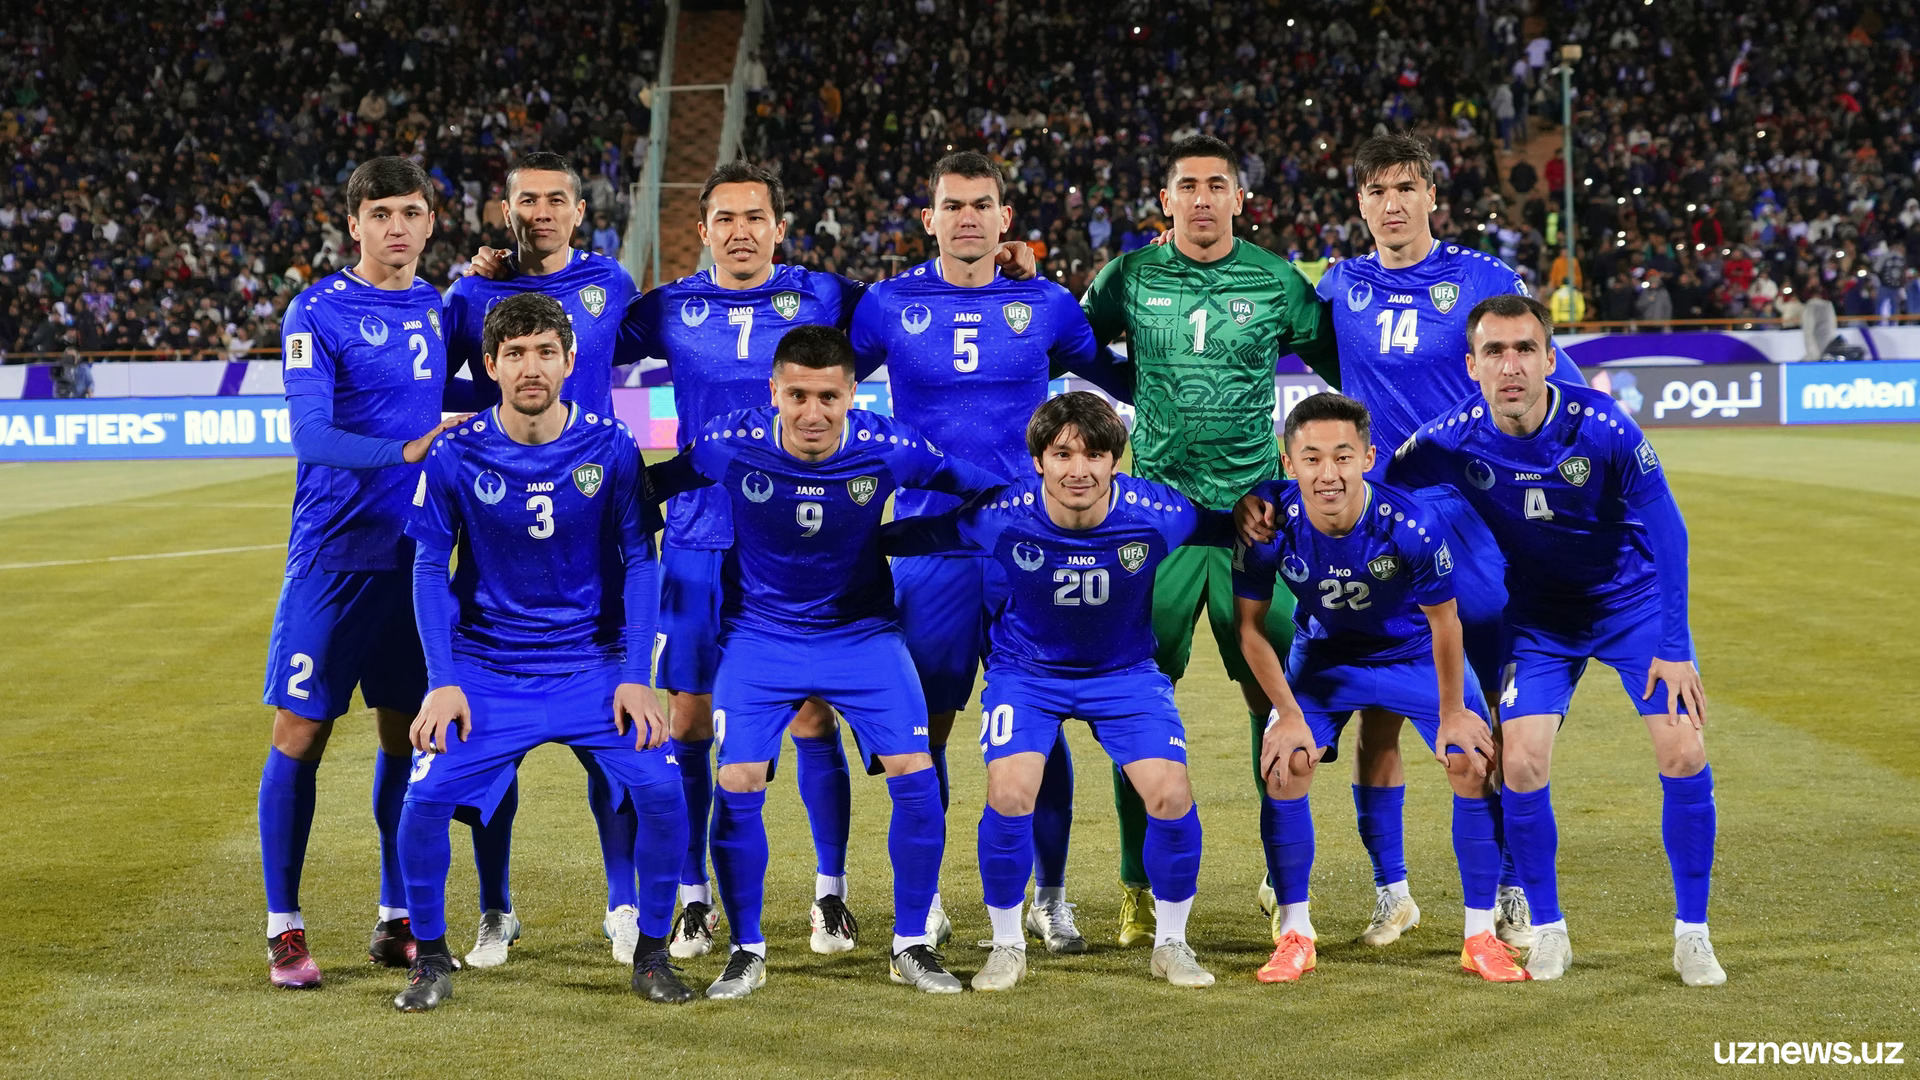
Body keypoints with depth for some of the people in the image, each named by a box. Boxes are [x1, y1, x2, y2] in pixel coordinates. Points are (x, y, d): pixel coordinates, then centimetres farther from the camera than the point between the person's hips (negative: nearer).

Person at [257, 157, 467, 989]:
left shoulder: (441, 308, 10)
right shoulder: (317, 313, -7)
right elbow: (311, 434, -18)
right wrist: (406, 450, -29)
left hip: (417, 555, 5)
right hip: (333, 554, -5)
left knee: (407, 731, 9)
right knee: (301, 732, -3)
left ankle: (396, 920, 19)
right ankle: (284, 928, 5)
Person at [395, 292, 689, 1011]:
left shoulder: (611, 447, -7)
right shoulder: (456, 455, -8)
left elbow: (638, 562, -1)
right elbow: (429, 569, -1)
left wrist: (636, 677, -9)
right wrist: (443, 682, -10)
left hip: (593, 664, 0)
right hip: (486, 667, 0)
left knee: (660, 788, -17)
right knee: (425, 794, -17)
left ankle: (651, 952, 5)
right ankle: (431, 958, 7)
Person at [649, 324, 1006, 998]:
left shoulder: (888, 450, -20)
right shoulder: (732, 445, -20)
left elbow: (989, 490, -4)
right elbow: (651, 485, -1)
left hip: (862, 631, 0)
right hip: (759, 633, 0)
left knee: (915, 777, -10)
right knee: (737, 785, -12)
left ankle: (911, 944, 10)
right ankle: (747, 951, 8)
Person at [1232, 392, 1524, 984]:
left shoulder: (1414, 525, -35)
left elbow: (1443, 622, -18)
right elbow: (1250, 626, -14)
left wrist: (1452, 714, -9)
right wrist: (1289, 713, -12)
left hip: (1416, 652, -1)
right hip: (1323, 656, 1)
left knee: (1475, 764, -11)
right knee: (1284, 766, -15)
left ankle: (1481, 935, 4)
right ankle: (1295, 934, 0)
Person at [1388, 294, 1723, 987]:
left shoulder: (1603, 429, -27)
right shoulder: (1450, 442, -22)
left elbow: (1665, 530, -16)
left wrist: (1673, 646, -16)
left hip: (1633, 601, -1)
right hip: (1539, 617, 1)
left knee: (1683, 754, -11)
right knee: (1521, 764, -12)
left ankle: (1691, 934, 7)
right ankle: (1547, 930, 9)